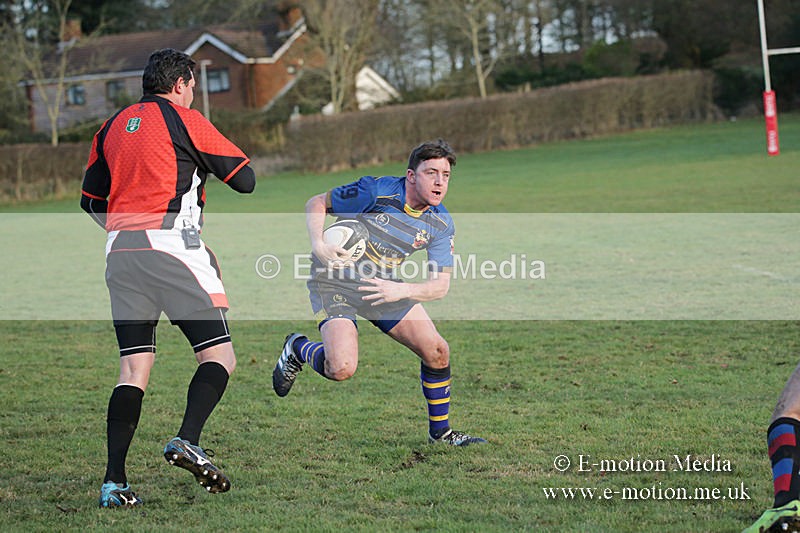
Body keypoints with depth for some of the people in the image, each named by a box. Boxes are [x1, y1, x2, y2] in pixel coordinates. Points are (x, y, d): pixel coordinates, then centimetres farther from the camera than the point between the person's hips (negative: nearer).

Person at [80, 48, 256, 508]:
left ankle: (115, 482, -2)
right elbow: (245, 179, 1)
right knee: (220, 356, 0)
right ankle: (188, 441, -22)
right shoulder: (183, 120, 0)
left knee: (134, 369, 7)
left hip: (119, 251, 6)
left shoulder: (113, 126, 18)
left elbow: (91, 200, 21)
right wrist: (211, 160, 21)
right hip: (171, 245, -6)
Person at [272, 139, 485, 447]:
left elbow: (440, 286, -7)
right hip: (335, 280, -5)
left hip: (385, 285, 5)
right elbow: (317, 203, -9)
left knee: (437, 351, -3)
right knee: (342, 368, -23)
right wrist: (318, 244, -26)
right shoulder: (376, 191, -22)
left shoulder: (441, 223, -7)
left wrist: (401, 290, -26)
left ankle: (440, 431, 17)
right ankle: (298, 350, 12)